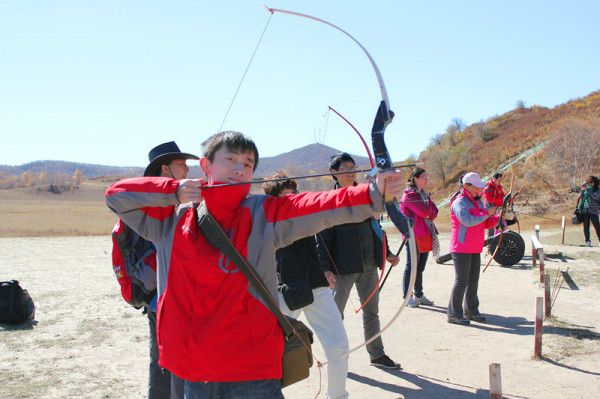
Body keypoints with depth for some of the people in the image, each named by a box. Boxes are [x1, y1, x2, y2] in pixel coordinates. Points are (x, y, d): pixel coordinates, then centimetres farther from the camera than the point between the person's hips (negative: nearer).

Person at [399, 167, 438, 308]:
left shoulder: (424, 194, 19)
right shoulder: (409, 194, -10)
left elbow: (434, 212, 9)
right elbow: (425, 211, -18)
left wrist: (428, 214, -9)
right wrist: (429, 213, 2)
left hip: (425, 235, 8)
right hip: (414, 236, -8)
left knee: (420, 267, 13)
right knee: (411, 266, -2)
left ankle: (419, 295, 20)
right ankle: (407, 296, 6)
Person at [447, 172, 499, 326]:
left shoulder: (478, 201, 15)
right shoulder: (459, 202, -12)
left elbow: (486, 224, 17)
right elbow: (468, 221, -26)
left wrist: (496, 218, -2)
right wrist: (487, 213, -20)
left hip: (475, 249, 9)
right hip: (461, 248, -8)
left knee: (473, 280, 12)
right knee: (461, 281, -7)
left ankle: (471, 311, 22)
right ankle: (454, 314, -1)